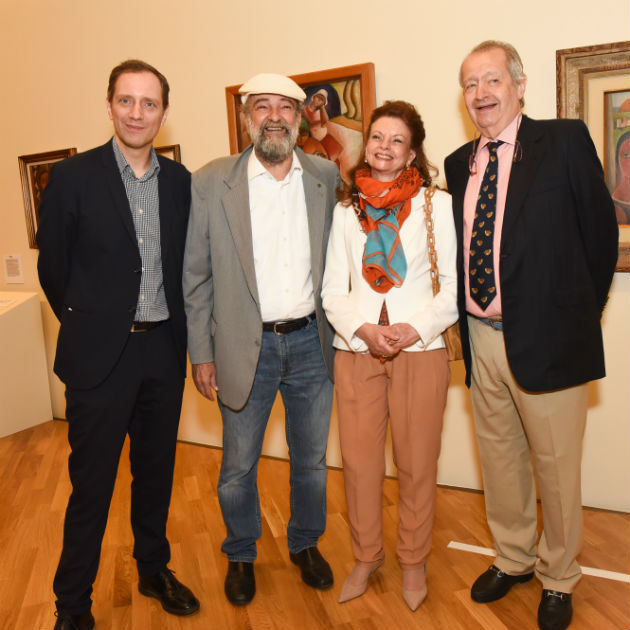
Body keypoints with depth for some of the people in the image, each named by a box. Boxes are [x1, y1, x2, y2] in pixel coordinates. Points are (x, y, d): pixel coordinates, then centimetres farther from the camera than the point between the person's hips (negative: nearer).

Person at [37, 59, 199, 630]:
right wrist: (89, 324, 7)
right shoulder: (73, 177, -6)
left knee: (156, 471, 17)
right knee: (92, 483, 7)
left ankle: (154, 569, 38)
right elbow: (53, 268, 0)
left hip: (163, 351, 4)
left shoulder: (179, 180, 5)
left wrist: (178, 330, 8)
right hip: (101, 354, -3)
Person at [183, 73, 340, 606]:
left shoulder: (328, 177, 1)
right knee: (238, 466, 13)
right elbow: (196, 275, -2)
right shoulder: (211, 182, -5)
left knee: (312, 459, 17)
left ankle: (306, 545, 42)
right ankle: (241, 556, 38)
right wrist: (202, 352, -4)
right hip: (245, 346, -1)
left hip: (310, 342, 2)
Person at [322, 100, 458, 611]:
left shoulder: (438, 205, 2)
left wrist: (415, 328, -14)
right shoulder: (345, 209, 9)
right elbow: (333, 290, 7)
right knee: (359, 460, 8)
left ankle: (414, 561, 29)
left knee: (417, 463, 7)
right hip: (356, 351, 2)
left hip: (420, 351, -2)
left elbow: (455, 285, 0)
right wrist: (363, 329, -10)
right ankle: (366, 557, 30)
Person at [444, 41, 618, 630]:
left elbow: (600, 232, -4)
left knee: (555, 466, 9)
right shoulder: (458, 163, 10)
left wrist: (576, 313, 0)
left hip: (545, 337, -5)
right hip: (481, 337, 5)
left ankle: (557, 577, 33)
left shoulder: (565, 140, -5)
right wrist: (469, 321, 6)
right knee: (499, 458, 19)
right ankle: (512, 559, 41)